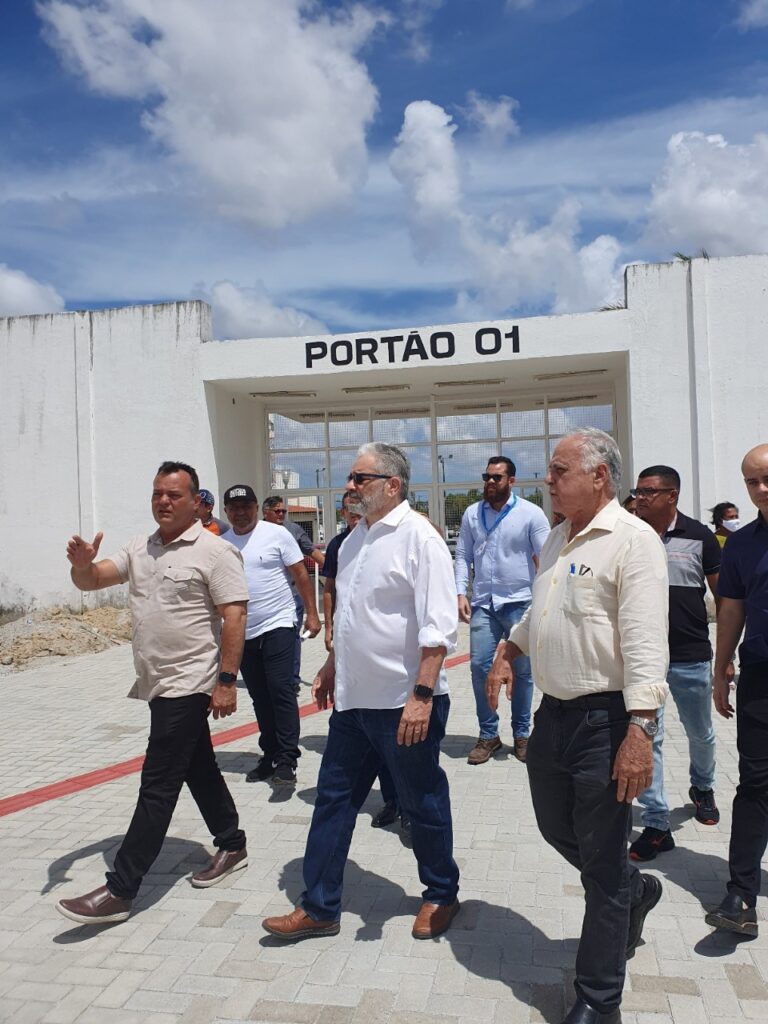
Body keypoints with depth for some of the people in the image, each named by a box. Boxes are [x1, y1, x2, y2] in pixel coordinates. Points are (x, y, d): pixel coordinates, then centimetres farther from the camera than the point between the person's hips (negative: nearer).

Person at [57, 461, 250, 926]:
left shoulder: (215, 552, -14)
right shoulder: (139, 549, 9)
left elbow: (235, 617, -17)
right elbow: (92, 581, 6)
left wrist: (227, 681, -20)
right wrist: (82, 563, -18)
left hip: (189, 685, -8)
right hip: (160, 684, 8)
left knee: (158, 786, -3)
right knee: (199, 769, 18)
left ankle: (120, 891, 5)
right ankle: (232, 846, 34)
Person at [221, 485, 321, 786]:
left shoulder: (276, 534, -6)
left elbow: (300, 575, -4)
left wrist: (312, 613, -7)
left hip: (277, 625, -5)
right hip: (243, 633, 5)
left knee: (281, 691, -9)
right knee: (260, 698, 12)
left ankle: (287, 761, -4)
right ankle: (270, 756, 24)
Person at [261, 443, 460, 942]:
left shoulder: (419, 536, -16)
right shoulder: (357, 537, 11)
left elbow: (439, 626, -21)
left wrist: (422, 694, -25)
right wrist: (332, 666, 21)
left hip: (404, 704, -8)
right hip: (353, 698, 8)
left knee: (423, 805, 12)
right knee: (333, 800, 13)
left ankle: (442, 896, 35)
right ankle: (319, 907, 27)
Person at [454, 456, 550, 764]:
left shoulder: (530, 513, -3)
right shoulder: (472, 514, 8)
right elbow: (463, 556, 9)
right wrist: (461, 593, -3)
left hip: (519, 603, -2)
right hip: (483, 603, 2)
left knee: (522, 670, 7)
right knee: (479, 665, -2)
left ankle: (521, 734, 22)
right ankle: (487, 735, 13)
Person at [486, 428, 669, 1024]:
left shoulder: (632, 539, -16)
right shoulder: (556, 541, 11)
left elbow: (645, 644, -23)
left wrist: (639, 732, -27)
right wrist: (509, 653, 17)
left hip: (605, 720, -8)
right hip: (553, 713, 9)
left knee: (602, 863, 5)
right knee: (556, 829, 22)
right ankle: (636, 891, 49)